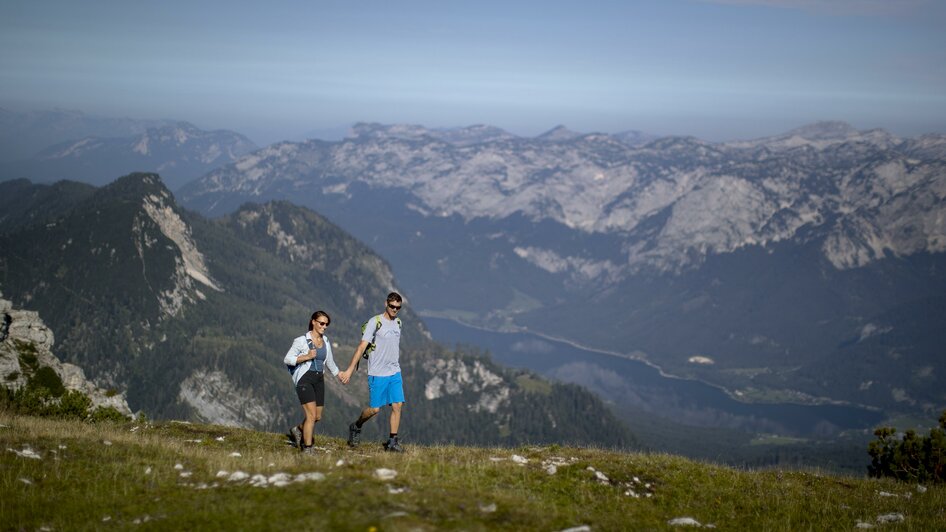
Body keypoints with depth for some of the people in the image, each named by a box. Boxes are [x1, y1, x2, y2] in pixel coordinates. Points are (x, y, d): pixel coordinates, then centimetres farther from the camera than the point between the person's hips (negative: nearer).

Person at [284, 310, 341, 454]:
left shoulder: (326, 342, 10)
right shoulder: (302, 341, -7)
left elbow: (329, 362, 26)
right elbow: (287, 359, -8)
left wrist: (339, 375, 38)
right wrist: (306, 357, -18)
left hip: (319, 380, 6)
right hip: (304, 379, -6)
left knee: (318, 417, 8)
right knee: (312, 415, -15)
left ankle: (298, 429, 36)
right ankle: (307, 449, -6)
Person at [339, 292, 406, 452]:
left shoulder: (397, 322, 9)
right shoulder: (375, 322, -12)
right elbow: (362, 346, -16)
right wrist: (350, 370, -19)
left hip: (395, 373, 6)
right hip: (377, 373, -6)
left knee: (398, 405, -2)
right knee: (374, 409, 0)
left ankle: (392, 442, 5)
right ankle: (356, 427, 27)